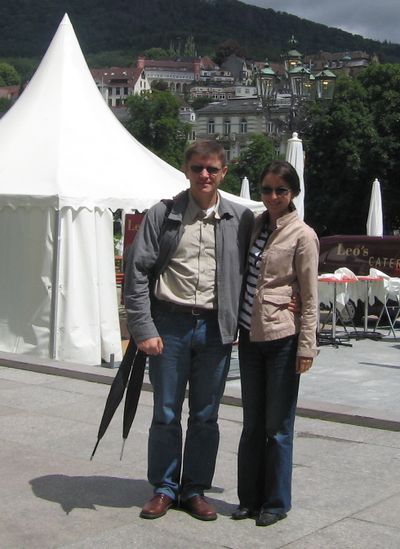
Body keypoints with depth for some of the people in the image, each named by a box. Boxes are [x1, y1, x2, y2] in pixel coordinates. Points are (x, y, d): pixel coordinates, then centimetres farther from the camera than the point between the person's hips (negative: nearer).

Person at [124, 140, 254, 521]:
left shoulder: (241, 220, 3)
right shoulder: (162, 215, 0)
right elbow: (137, 272, -2)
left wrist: (240, 325, 0)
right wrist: (144, 329, -9)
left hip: (216, 329, 1)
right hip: (170, 325, -1)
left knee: (205, 416, 10)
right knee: (165, 413, 7)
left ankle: (195, 489, 23)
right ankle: (164, 489, 21)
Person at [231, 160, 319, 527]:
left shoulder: (302, 235, -7)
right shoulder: (256, 225, 10)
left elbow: (309, 297, -8)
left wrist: (306, 346, -11)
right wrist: (234, 326, 12)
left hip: (282, 338, -6)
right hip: (250, 335, 6)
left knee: (278, 427, 4)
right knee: (252, 425, 13)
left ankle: (276, 503, 17)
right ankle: (250, 498, 24)